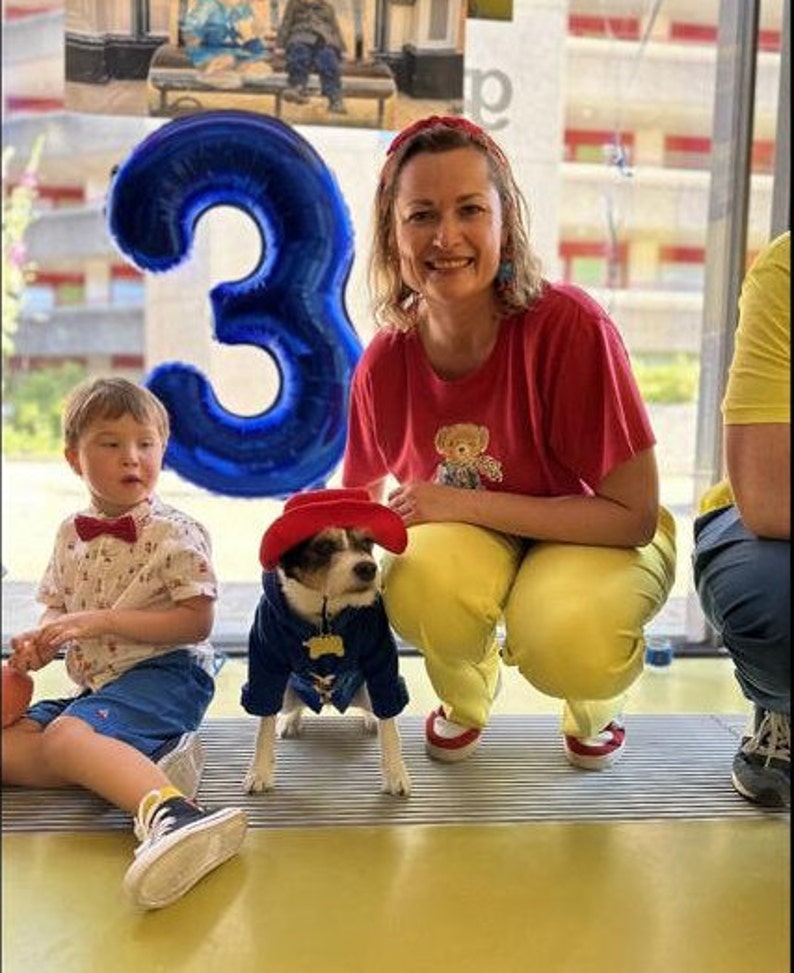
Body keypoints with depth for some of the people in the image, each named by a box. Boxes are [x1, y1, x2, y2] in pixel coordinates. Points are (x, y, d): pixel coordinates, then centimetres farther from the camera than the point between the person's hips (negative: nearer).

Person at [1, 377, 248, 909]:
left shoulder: (176, 533, -9)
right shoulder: (72, 535, 11)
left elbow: (197, 623, -15)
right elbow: (59, 608, 19)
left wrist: (103, 620, -21)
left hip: (166, 674, -8)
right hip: (98, 686, 8)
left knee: (67, 734, -35)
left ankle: (170, 811, -55)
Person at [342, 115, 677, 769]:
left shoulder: (569, 325, -29)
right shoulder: (384, 362, -15)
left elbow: (634, 516, -25)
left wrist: (465, 501, -28)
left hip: (597, 541, -2)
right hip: (469, 541, 3)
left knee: (564, 642, -35)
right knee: (420, 588, -32)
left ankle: (595, 705, 7)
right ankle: (467, 697, 7)